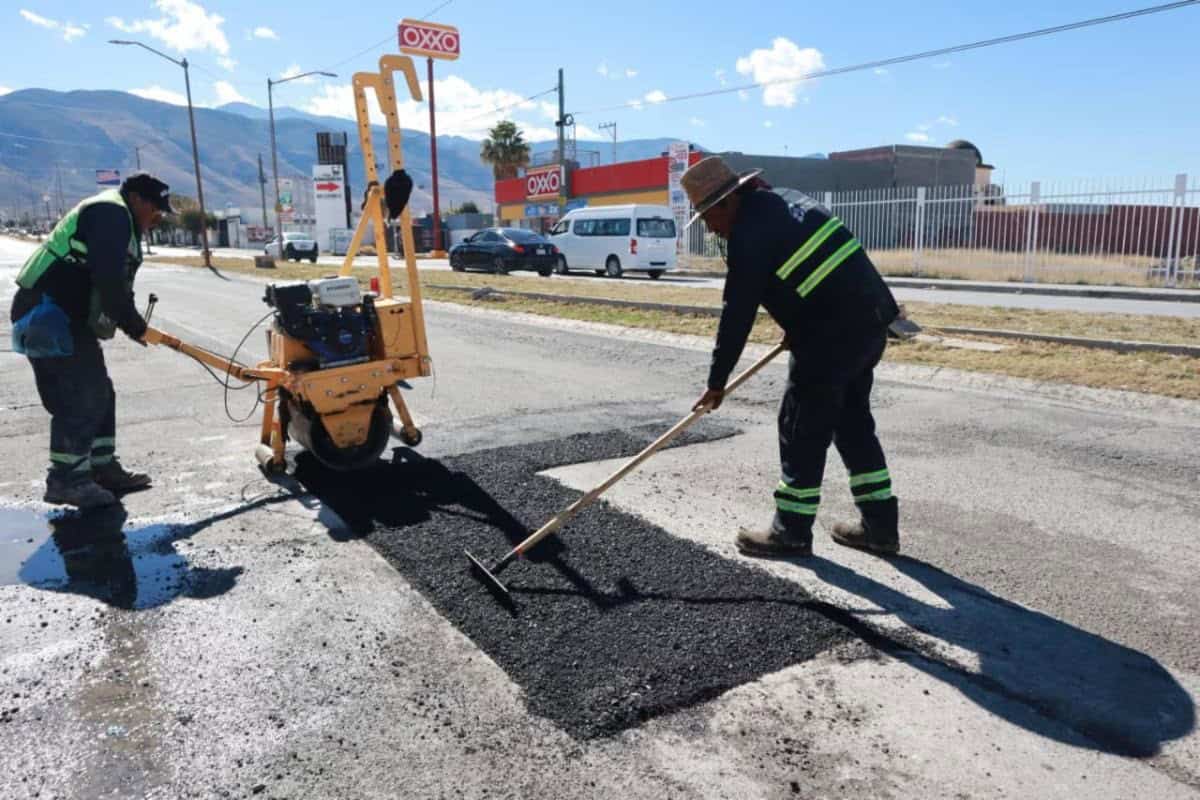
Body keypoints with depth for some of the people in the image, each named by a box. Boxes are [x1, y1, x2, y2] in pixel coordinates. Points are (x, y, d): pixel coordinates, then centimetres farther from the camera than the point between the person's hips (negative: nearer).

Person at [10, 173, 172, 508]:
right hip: (48, 317, -11)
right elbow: (109, 279, -24)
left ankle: (102, 468, 21)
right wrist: (132, 322, -14)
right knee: (79, 398, -9)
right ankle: (67, 480, -2)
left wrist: (130, 322, 5)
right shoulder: (111, 213, -13)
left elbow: (112, 280, 18)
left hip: (67, 318, 11)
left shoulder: (118, 220, 21)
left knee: (98, 394, 13)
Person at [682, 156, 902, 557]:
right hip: (869, 318, 10)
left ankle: (792, 531, 12)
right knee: (852, 422, 17)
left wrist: (717, 383, -6)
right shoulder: (784, 203, 13)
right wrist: (798, 325, 20)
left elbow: (737, 315, -13)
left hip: (834, 335, -10)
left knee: (802, 429, 1)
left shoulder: (749, 235, -14)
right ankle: (880, 524, 24)